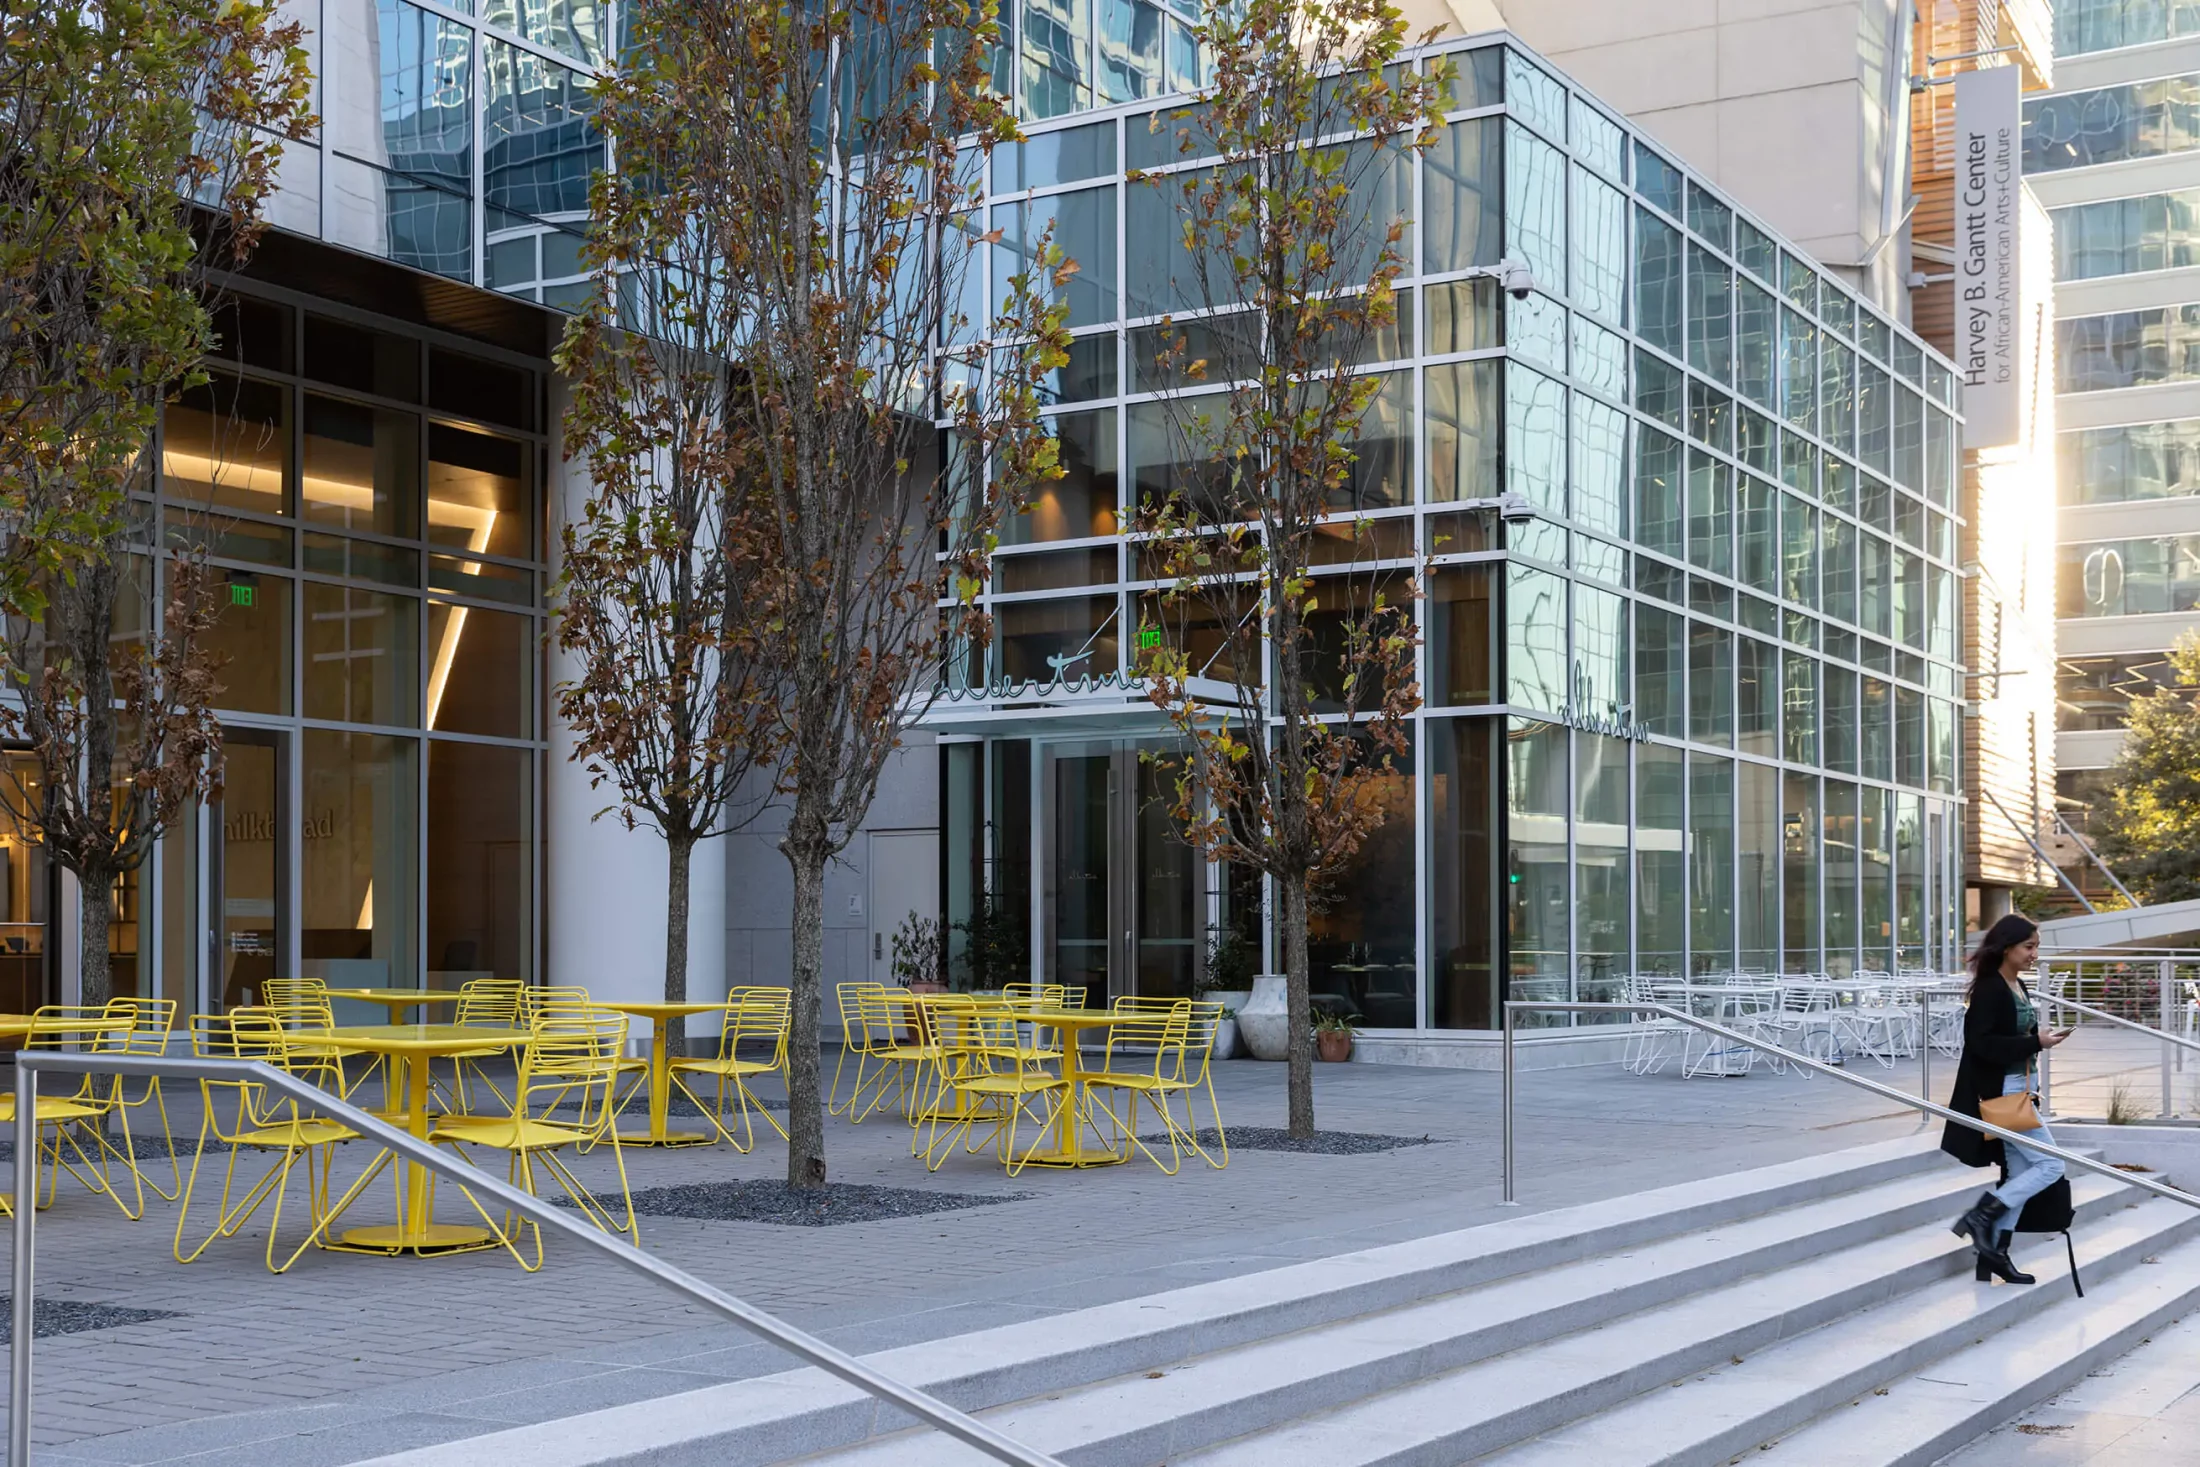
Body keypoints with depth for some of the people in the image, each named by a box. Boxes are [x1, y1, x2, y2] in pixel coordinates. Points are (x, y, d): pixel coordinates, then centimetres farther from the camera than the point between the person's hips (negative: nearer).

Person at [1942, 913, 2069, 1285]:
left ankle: (1995, 1251, 14)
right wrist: (2035, 1042, -22)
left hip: (2018, 1090, 10)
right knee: (2049, 1165, -10)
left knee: (2020, 1173, 10)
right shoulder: (1989, 990, -16)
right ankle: (1979, 1217, -5)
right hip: (1998, 1093, -10)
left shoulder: (2019, 987, 12)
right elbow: (1981, 1043, -24)